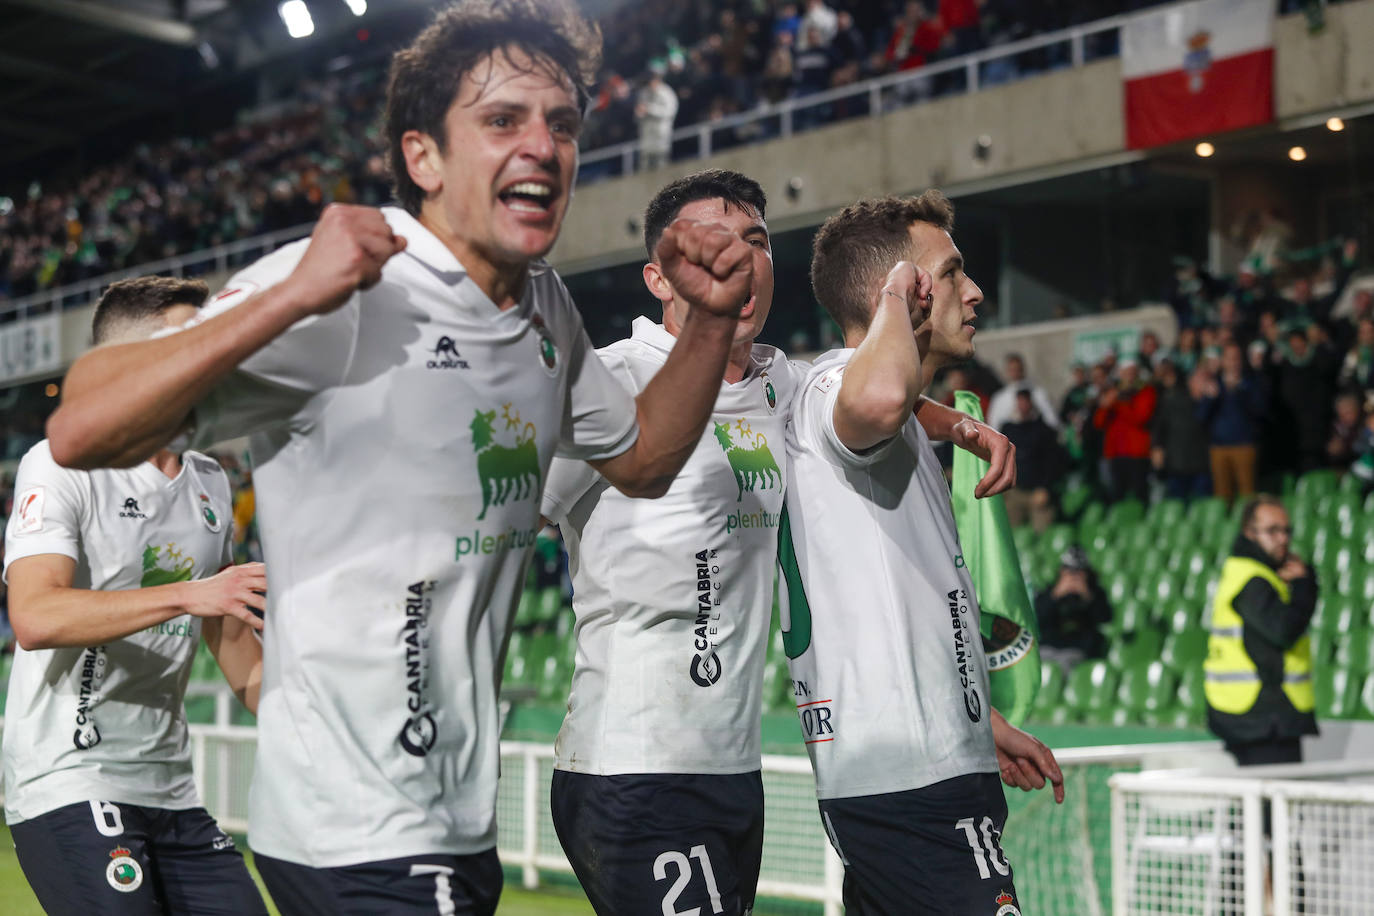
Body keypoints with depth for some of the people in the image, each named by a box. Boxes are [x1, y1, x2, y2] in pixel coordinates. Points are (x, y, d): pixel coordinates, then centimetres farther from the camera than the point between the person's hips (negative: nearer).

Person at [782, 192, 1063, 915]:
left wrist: (985, 724, 33)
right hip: (913, 781, -11)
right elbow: (877, 398, -39)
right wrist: (898, 295, -18)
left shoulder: (900, 434, 23)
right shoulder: (838, 380, -11)